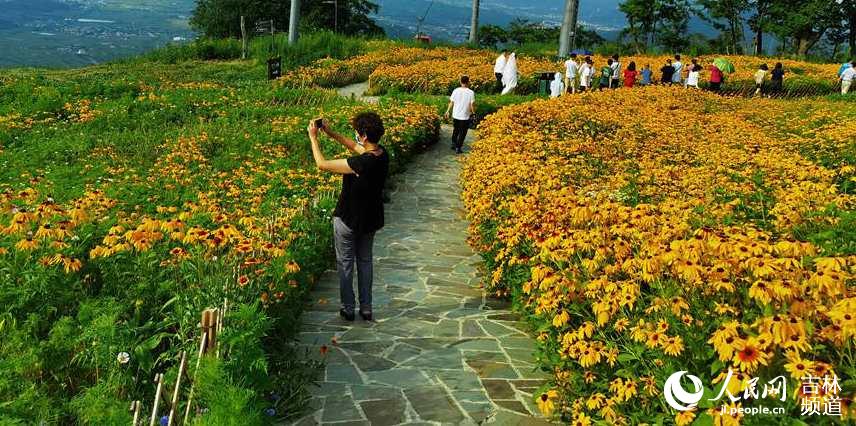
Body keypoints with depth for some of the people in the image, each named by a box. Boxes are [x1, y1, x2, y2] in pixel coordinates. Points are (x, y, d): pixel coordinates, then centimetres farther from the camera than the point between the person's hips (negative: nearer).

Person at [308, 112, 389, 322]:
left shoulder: (361, 163, -33)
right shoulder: (382, 153, -10)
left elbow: (322, 164, -24)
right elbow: (355, 146, 10)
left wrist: (313, 137, -12)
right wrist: (331, 133, 4)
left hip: (348, 220, -7)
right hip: (371, 220, 7)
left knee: (346, 263, 12)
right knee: (365, 261, 20)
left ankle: (348, 308, 23)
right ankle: (366, 308, 27)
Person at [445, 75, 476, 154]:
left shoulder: (455, 91, -5)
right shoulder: (471, 92, -14)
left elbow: (451, 102, -1)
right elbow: (472, 104, -12)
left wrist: (448, 111, 13)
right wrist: (473, 112, 6)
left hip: (455, 115, 4)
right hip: (465, 116, -4)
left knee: (456, 130, 24)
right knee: (462, 133, 9)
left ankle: (453, 144, 32)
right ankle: (458, 148, 12)